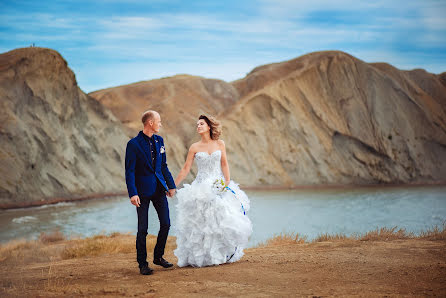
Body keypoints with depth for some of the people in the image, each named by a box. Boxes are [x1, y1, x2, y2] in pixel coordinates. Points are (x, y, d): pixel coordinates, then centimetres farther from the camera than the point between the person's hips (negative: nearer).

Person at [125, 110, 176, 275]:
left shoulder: (159, 141, 9)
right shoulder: (134, 144, -10)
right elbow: (129, 171, -11)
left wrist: (171, 185, 16)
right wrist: (133, 193, -18)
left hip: (159, 189, 6)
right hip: (143, 190, -6)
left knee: (166, 224, 7)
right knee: (143, 229, -1)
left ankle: (158, 256, 25)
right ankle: (142, 263, 10)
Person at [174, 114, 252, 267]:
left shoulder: (220, 144, 5)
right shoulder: (195, 147, 3)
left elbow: (224, 164, 2)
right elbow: (185, 169, 4)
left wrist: (227, 181, -12)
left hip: (219, 186, 1)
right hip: (201, 188, -1)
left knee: (223, 219, -3)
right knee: (201, 222, -6)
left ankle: (224, 254, 8)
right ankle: (201, 256, 1)